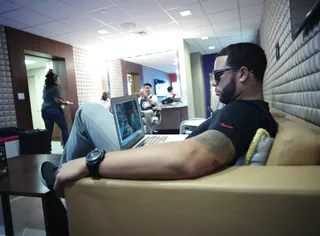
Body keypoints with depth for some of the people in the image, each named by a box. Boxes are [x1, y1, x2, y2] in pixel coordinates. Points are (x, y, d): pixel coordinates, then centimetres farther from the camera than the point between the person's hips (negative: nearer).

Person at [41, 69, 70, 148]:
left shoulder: (45, 88, 15)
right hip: (55, 110, -7)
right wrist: (66, 103, -4)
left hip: (45, 110, 7)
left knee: (49, 131, 9)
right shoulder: (55, 88, -7)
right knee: (64, 129, 2)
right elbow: (57, 100, -17)